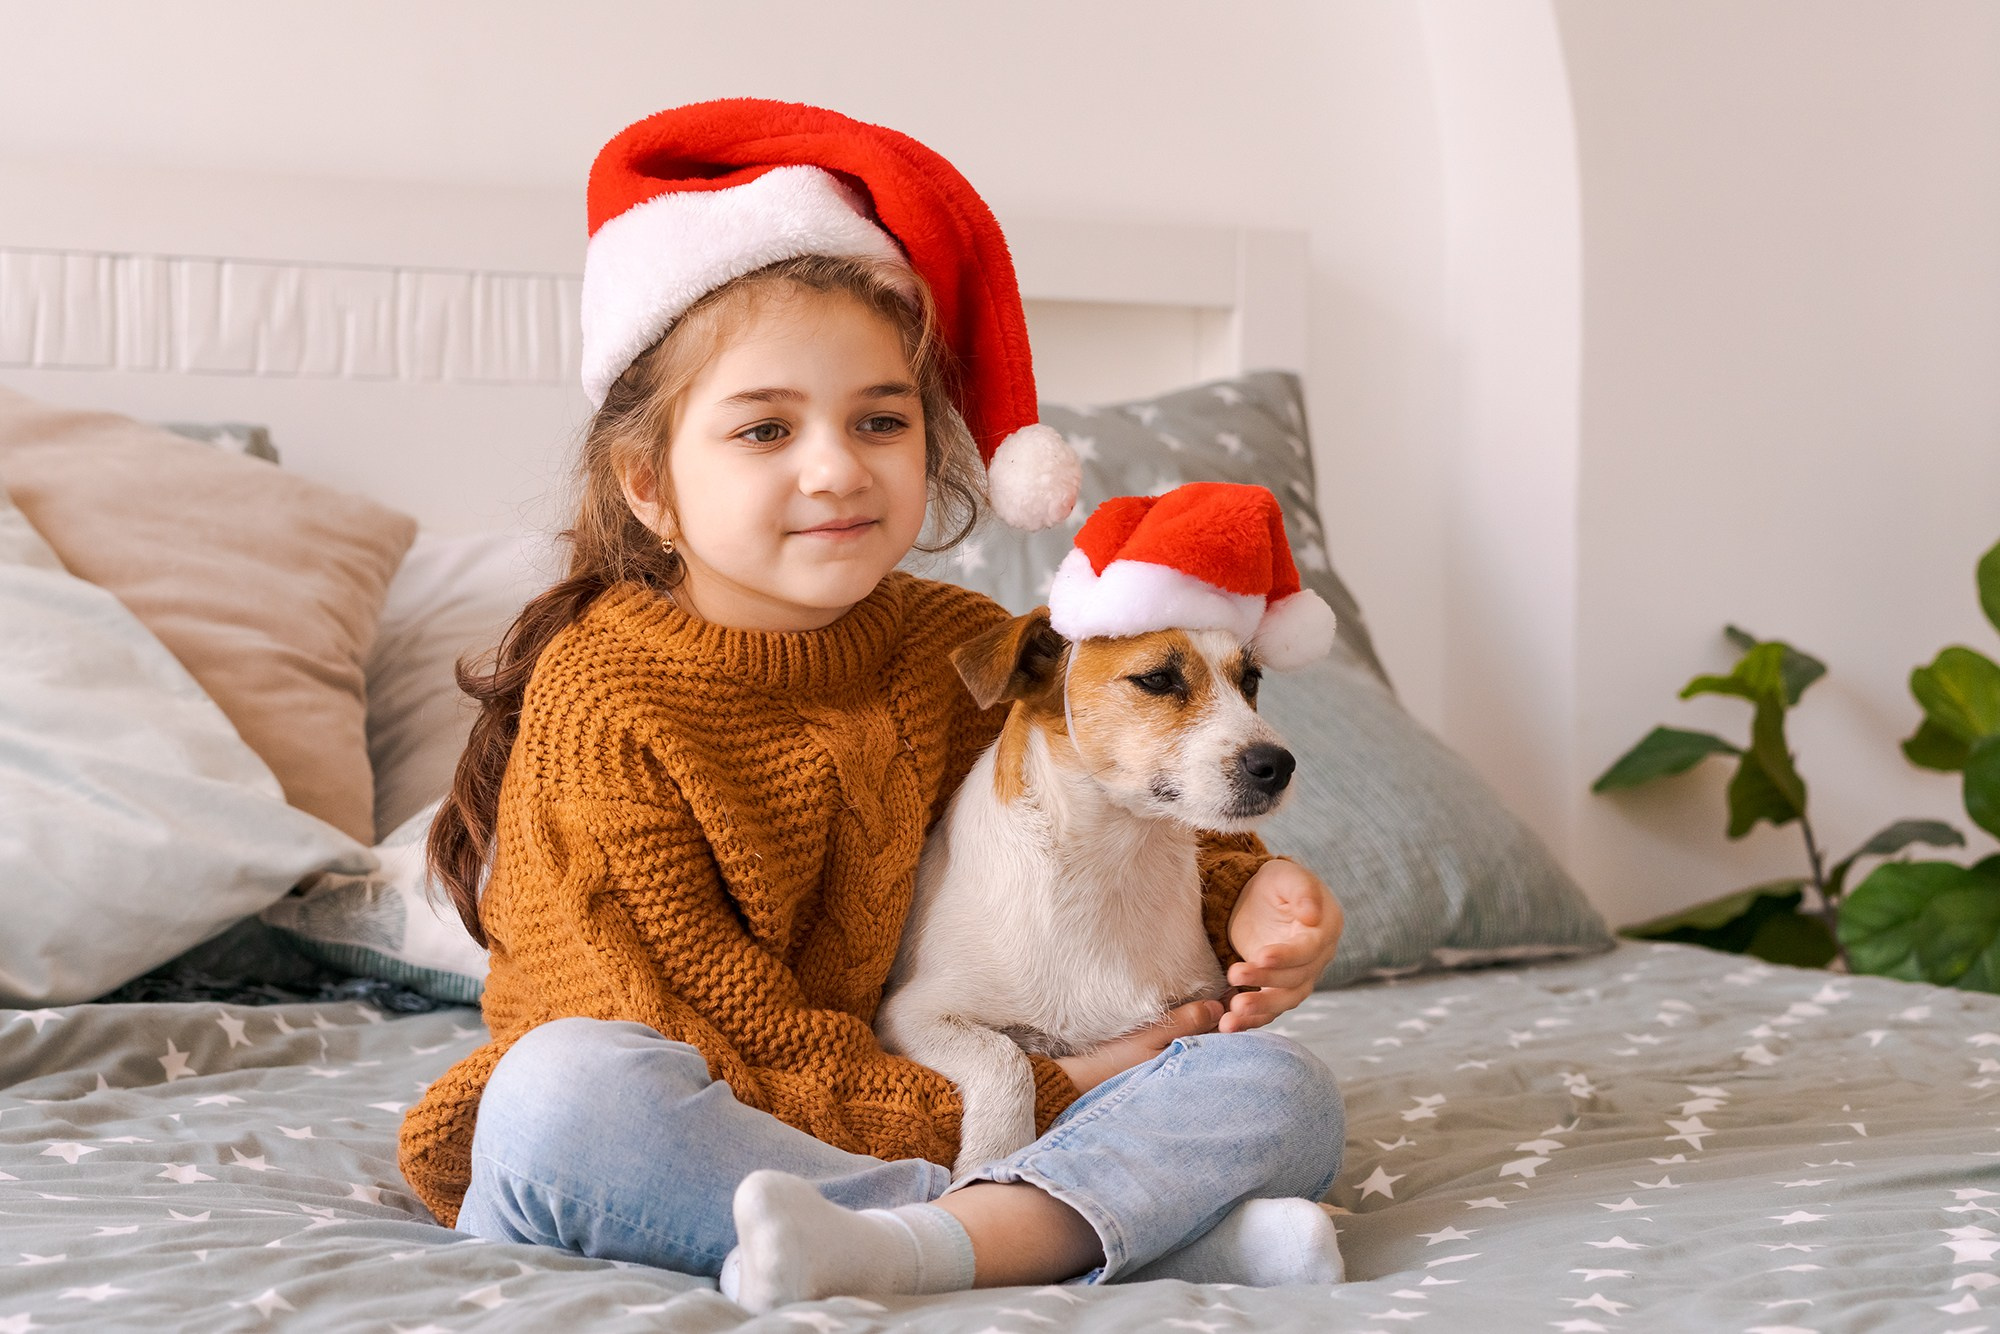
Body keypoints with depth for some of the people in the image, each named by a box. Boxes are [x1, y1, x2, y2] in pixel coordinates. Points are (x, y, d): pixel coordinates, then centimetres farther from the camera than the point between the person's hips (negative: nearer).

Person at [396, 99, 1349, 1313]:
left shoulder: (966, 652, 4)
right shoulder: (604, 696, -10)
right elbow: (720, 1038, -14)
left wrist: (1236, 900, -3)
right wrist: (1030, 1104, -17)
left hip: (946, 1107, 5)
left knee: (1279, 1090, -11)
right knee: (570, 1086, -37)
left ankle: (922, 1243, -38)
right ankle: (1141, 1216, -35)